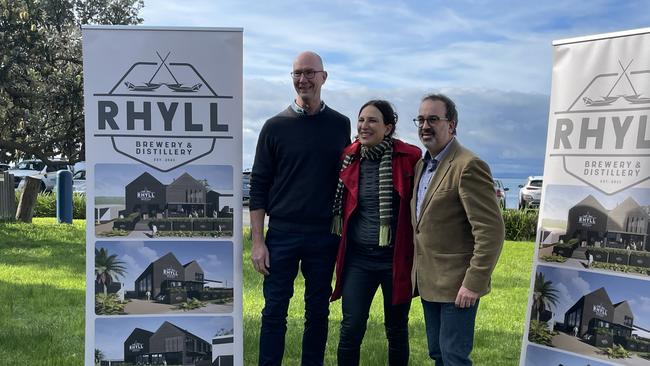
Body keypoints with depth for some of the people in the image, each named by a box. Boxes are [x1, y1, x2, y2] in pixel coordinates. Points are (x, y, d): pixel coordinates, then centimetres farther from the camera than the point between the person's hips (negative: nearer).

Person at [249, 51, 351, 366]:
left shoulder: (340, 125, 6)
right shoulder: (275, 127, 1)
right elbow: (259, 187, 1)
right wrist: (257, 241, -4)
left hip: (325, 234, 1)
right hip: (282, 233, -1)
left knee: (318, 312, 11)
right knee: (274, 312, 5)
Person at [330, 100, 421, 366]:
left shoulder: (409, 157, -8)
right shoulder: (349, 158, 1)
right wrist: (339, 251, 9)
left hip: (396, 258, -2)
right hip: (357, 257, 2)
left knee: (396, 329, 14)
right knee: (351, 328, 2)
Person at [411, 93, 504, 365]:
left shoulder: (468, 166, -17)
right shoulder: (421, 165, 11)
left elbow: (491, 231, -21)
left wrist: (474, 283, -20)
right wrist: (416, 272, 11)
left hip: (456, 285, -8)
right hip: (428, 283, 8)